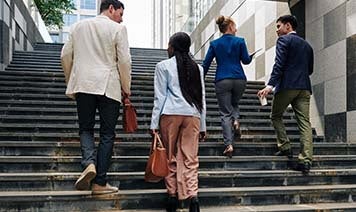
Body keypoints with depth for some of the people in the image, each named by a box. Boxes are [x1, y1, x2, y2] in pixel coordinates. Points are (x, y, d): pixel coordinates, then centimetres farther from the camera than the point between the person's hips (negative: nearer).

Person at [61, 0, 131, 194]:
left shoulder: (78, 26, 13)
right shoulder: (117, 29, 1)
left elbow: (66, 56, 11)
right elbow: (124, 60, -4)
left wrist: (71, 83, 20)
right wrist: (126, 88, 6)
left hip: (83, 85, 3)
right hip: (108, 87, -3)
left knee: (86, 128, 14)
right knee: (107, 134, 4)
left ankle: (89, 163, -14)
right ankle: (99, 183, 4)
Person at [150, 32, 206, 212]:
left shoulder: (163, 66, 5)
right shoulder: (197, 68, 15)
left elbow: (160, 97, 0)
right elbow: (202, 99, 14)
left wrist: (154, 123, 2)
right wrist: (203, 126, 17)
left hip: (170, 114, -2)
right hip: (192, 115, 3)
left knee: (171, 157, 8)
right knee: (190, 158, 0)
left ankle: (172, 195, 10)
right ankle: (192, 196, -13)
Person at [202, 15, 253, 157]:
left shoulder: (214, 44, 6)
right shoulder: (240, 41, 2)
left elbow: (206, 64, 4)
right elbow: (246, 60, 4)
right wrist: (251, 56, 26)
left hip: (222, 81, 0)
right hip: (239, 79, 0)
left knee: (225, 113, 2)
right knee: (234, 103, 27)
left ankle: (229, 144, -9)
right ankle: (236, 120, -5)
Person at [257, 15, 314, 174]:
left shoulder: (284, 40, 1)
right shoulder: (306, 45, 22)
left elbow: (279, 64, -13)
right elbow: (310, 69, 22)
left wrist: (270, 85, -19)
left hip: (287, 85, -6)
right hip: (304, 87, 6)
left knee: (276, 116, 14)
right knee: (304, 122, -1)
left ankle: (285, 147, 5)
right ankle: (306, 160, -6)